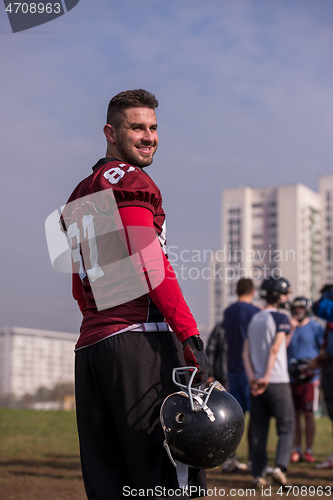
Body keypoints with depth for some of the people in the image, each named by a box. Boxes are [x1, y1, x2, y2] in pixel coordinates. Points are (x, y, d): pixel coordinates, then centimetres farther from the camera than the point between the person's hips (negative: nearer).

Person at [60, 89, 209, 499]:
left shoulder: (77, 198, 24)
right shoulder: (129, 181, -2)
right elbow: (151, 267, -13)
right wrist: (191, 336, -15)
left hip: (88, 345, 8)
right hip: (140, 339, -8)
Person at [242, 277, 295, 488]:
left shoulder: (254, 319, 14)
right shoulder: (281, 318, -6)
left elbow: (246, 353, 7)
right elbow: (274, 349, -17)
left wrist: (252, 378, -2)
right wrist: (266, 378, -20)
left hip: (257, 384, 6)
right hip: (278, 382, -6)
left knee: (259, 431, 8)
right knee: (286, 428, 2)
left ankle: (258, 475, 7)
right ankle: (280, 467, -14)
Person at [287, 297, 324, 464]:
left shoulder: (315, 327, 0)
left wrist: (319, 374, -7)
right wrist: (291, 329, -5)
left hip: (309, 379, -3)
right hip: (292, 378, 4)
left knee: (308, 414, -3)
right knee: (295, 414, 6)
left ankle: (309, 450, 5)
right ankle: (297, 450, 12)